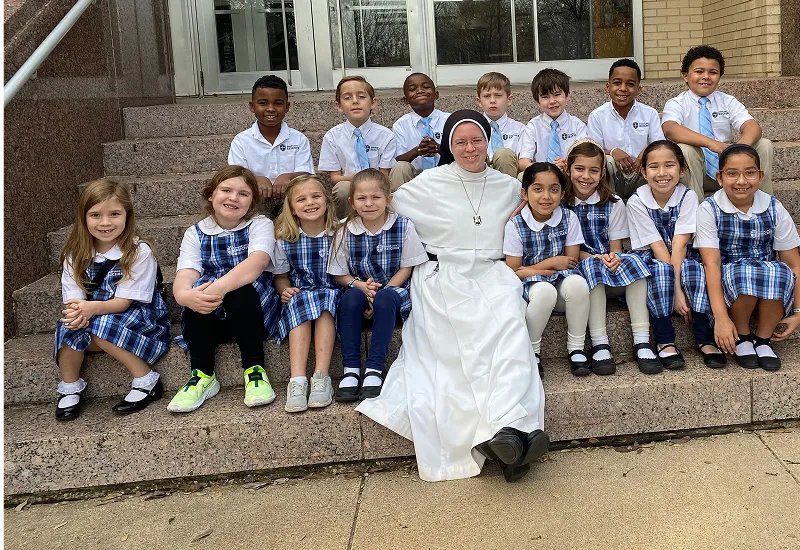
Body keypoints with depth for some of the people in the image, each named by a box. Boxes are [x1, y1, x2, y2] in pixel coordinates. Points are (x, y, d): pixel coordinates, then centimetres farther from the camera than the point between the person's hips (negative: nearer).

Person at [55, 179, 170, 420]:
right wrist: (76, 311, -32)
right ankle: (70, 388, -6)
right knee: (70, 323, -26)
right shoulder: (76, 254, -2)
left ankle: (147, 381, -18)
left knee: (103, 325, -32)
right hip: (95, 317, 4)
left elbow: (124, 301, -18)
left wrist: (92, 307, -37)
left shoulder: (139, 252, -16)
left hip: (140, 318, -4)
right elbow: (72, 298, -7)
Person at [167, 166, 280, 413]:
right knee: (198, 291, -28)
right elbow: (184, 277, -13)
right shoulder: (195, 234, 5)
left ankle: (255, 370, -21)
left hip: (253, 310, -2)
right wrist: (185, 295, -39)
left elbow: (257, 263, -24)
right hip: (209, 319, 2)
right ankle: (202, 376, -19)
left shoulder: (260, 225, -1)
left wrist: (220, 287, -42)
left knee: (240, 291, -32)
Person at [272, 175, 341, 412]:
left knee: (325, 298, -33)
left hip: (333, 295, -1)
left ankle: (321, 377, -39)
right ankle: (297, 380, -43)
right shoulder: (285, 241, 1)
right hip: (298, 297, 1)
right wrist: (285, 290, -8)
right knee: (299, 301, -32)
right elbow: (281, 277, 13)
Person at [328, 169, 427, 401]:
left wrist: (380, 293, -17)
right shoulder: (346, 232, -2)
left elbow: (406, 268, -3)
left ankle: (374, 369, -30)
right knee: (351, 297, -32)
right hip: (360, 289, 2)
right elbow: (339, 274, 3)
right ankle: (351, 369, -28)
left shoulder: (403, 227, -5)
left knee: (386, 298, -35)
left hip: (394, 289, -1)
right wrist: (361, 286, -19)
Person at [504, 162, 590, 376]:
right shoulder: (515, 225, -6)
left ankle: (576, 349, -14)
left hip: (561, 282, 2)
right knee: (545, 291, -37)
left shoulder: (569, 218, -1)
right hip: (529, 287, -2)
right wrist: (552, 263, -12)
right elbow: (513, 272, -4)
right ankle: (532, 351, -14)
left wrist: (533, 270, -14)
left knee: (577, 283, -33)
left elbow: (571, 263, -2)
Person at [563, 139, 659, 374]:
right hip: (577, 267, -2)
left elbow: (616, 247, 3)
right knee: (591, 265, -35)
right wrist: (596, 258, -18)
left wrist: (613, 258, -21)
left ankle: (642, 341, -31)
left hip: (612, 267, 2)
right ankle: (599, 345, -37)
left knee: (633, 261, -29)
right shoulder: (561, 203, 0)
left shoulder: (613, 203, 5)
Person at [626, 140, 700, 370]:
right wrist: (675, 290, -26)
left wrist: (677, 285, -33)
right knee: (661, 270, -35)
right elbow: (658, 248, -19)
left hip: (681, 258, 2)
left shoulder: (687, 197, -12)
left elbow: (679, 245, -21)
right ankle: (665, 342, -28)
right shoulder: (637, 202, -15)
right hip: (651, 259, -1)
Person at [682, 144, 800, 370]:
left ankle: (763, 339, -6)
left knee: (779, 272, -30)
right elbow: (712, 263, -18)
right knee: (741, 271, -33)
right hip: (725, 285, -2)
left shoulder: (774, 209, -2)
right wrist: (721, 317, -26)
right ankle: (742, 338, -6)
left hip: (771, 293, 2)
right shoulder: (709, 209, -8)